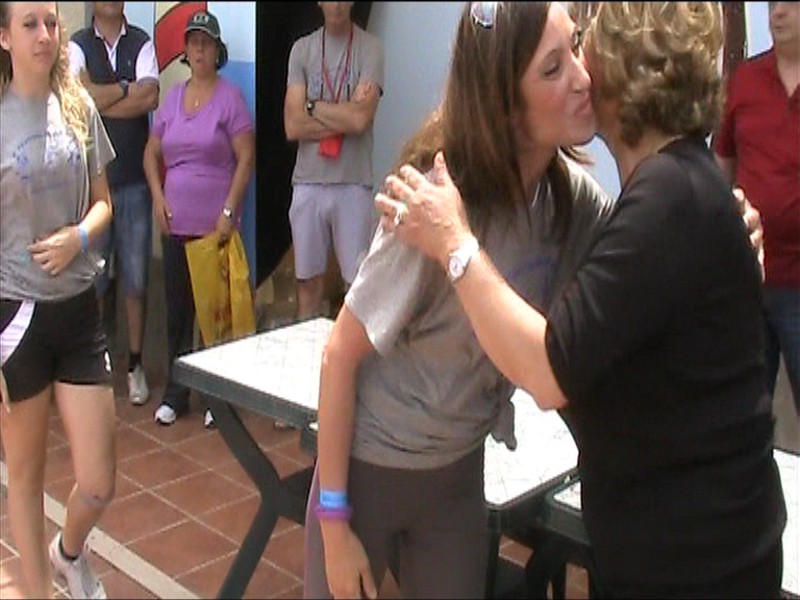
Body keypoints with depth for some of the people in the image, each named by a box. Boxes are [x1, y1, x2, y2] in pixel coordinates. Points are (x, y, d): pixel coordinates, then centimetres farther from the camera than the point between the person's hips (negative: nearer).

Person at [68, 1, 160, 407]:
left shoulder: (142, 43, 7)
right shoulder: (77, 46, 4)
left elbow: (150, 98, -9)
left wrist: (102, 98, -8)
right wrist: (127, 88, -5)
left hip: (135, 180, 1)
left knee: (136, 279, 6)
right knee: (92, 278, 3)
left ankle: (135, 365, 17)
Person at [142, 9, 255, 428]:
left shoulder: (230, 97, -3)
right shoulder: (172, 97, 11)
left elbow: (246, 158, -8)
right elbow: (152, 153, 17)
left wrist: (229, 212, -13)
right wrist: (158, 196, 3)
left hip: (215, 224, -5)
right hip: (175, 222, 5)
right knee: (177, 307, 10)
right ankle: (175, 393, 22)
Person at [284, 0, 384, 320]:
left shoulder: (370, 47, -1)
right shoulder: (301, 48, 7)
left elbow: (360, 119, -14)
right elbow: (293, 126, -2)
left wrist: (312, 105, -3)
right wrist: (344, 116, -8)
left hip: (353, 184, -3)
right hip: (307, 183, 3)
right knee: (307, 282, 11)